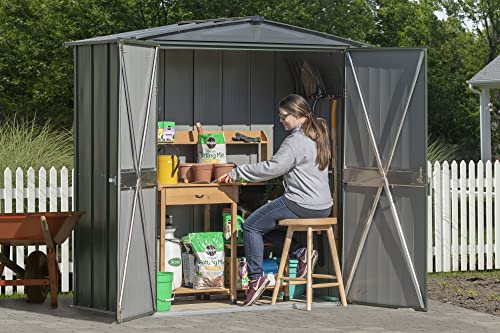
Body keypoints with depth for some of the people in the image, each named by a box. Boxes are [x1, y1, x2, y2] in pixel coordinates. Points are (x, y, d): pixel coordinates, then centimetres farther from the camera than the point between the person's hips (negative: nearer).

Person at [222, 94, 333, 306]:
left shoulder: (296, 140, -15)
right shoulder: (317, 136, 14)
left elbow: (273, 168, -20)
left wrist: (238, 172, -13)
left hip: (301, 205, -9)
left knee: (251, 226, 1)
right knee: (265, 225, 20)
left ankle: (256, 278, -2)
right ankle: (302, 252, 8)